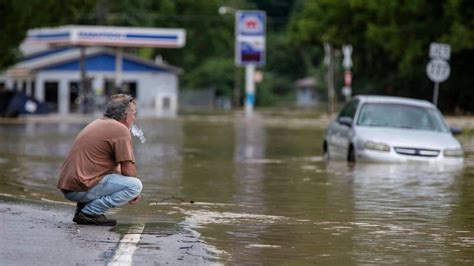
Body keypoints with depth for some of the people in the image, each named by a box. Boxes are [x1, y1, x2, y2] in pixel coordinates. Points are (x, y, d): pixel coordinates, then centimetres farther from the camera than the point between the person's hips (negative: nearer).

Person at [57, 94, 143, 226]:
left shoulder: (98, 123, 23)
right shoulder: (121, 130, -7)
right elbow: (128, 170, -9)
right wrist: (134, 192, 9)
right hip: (82, 188, -9)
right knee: (135, 185, -12)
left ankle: (83, 208, 12)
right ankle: (90, 213, -11)